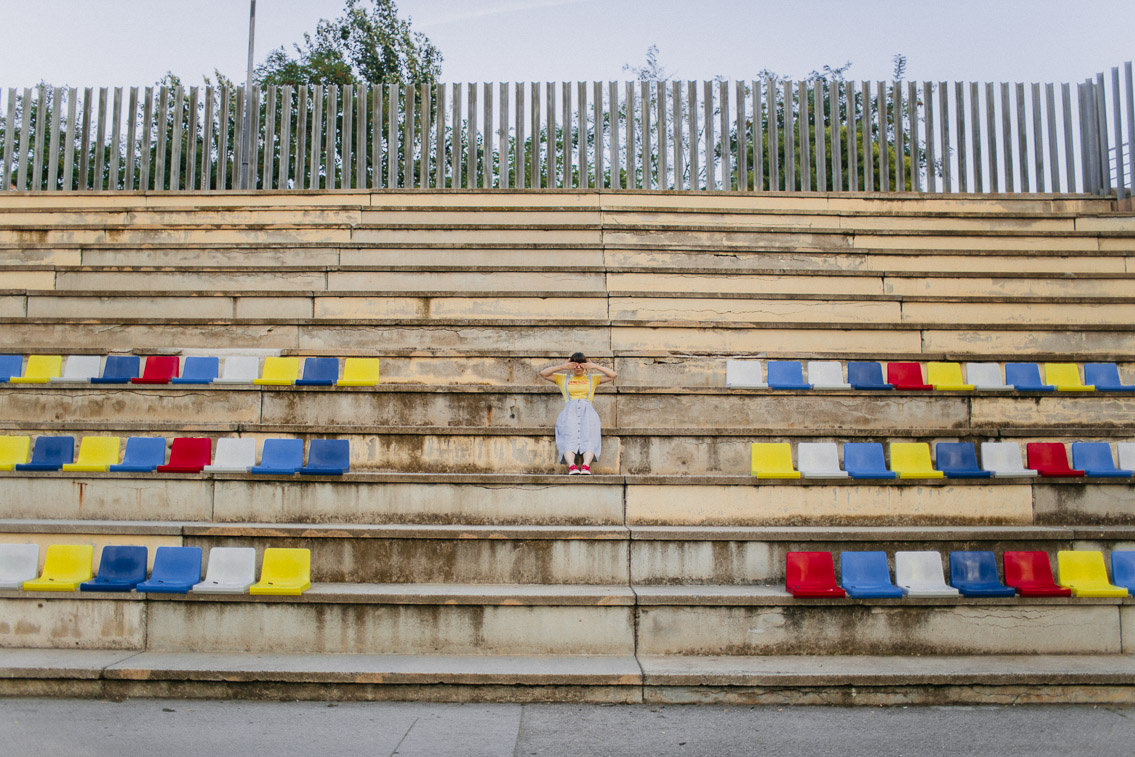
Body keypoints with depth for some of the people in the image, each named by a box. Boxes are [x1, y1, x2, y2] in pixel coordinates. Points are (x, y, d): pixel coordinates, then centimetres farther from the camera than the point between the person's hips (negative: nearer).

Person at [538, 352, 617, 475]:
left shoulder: (592, 378, 30)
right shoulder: (563, 378, 30)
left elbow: (613, 375, 20)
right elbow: (543, 373, 20)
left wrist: (594, 367, 14)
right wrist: (562, 367, 13)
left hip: (587, 409, 0)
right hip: (569, 409, 0)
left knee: (589, 435, -34)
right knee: (569, 435, -34)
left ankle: (586, 466, -56)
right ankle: (571, 466, -56)